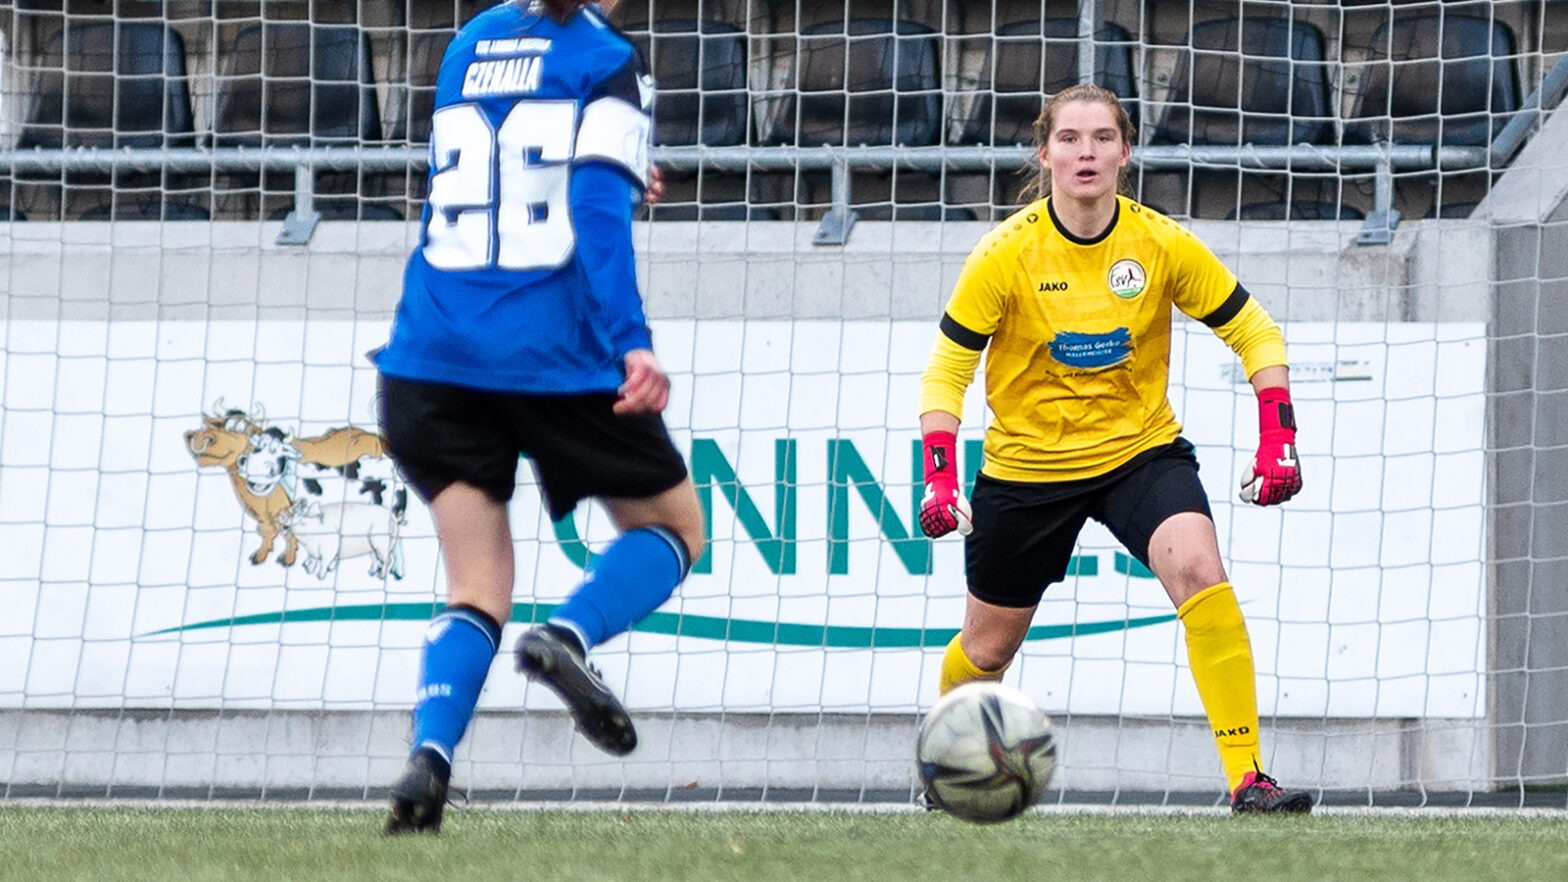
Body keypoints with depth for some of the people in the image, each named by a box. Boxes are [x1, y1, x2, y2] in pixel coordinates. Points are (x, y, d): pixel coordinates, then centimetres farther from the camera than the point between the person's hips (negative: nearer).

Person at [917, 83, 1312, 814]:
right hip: (1026, 466, 0)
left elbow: (1254, 334, -2)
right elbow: (946, 369, -8)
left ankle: (1247, 778, -29)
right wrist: (939, 479, -19)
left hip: (1141, 451, 0)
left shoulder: (1163, 245, -11)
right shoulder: (1007, 254, -15)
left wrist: (1277, 442, -13)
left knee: (1199, 570, -28)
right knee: (988, 646, 12)